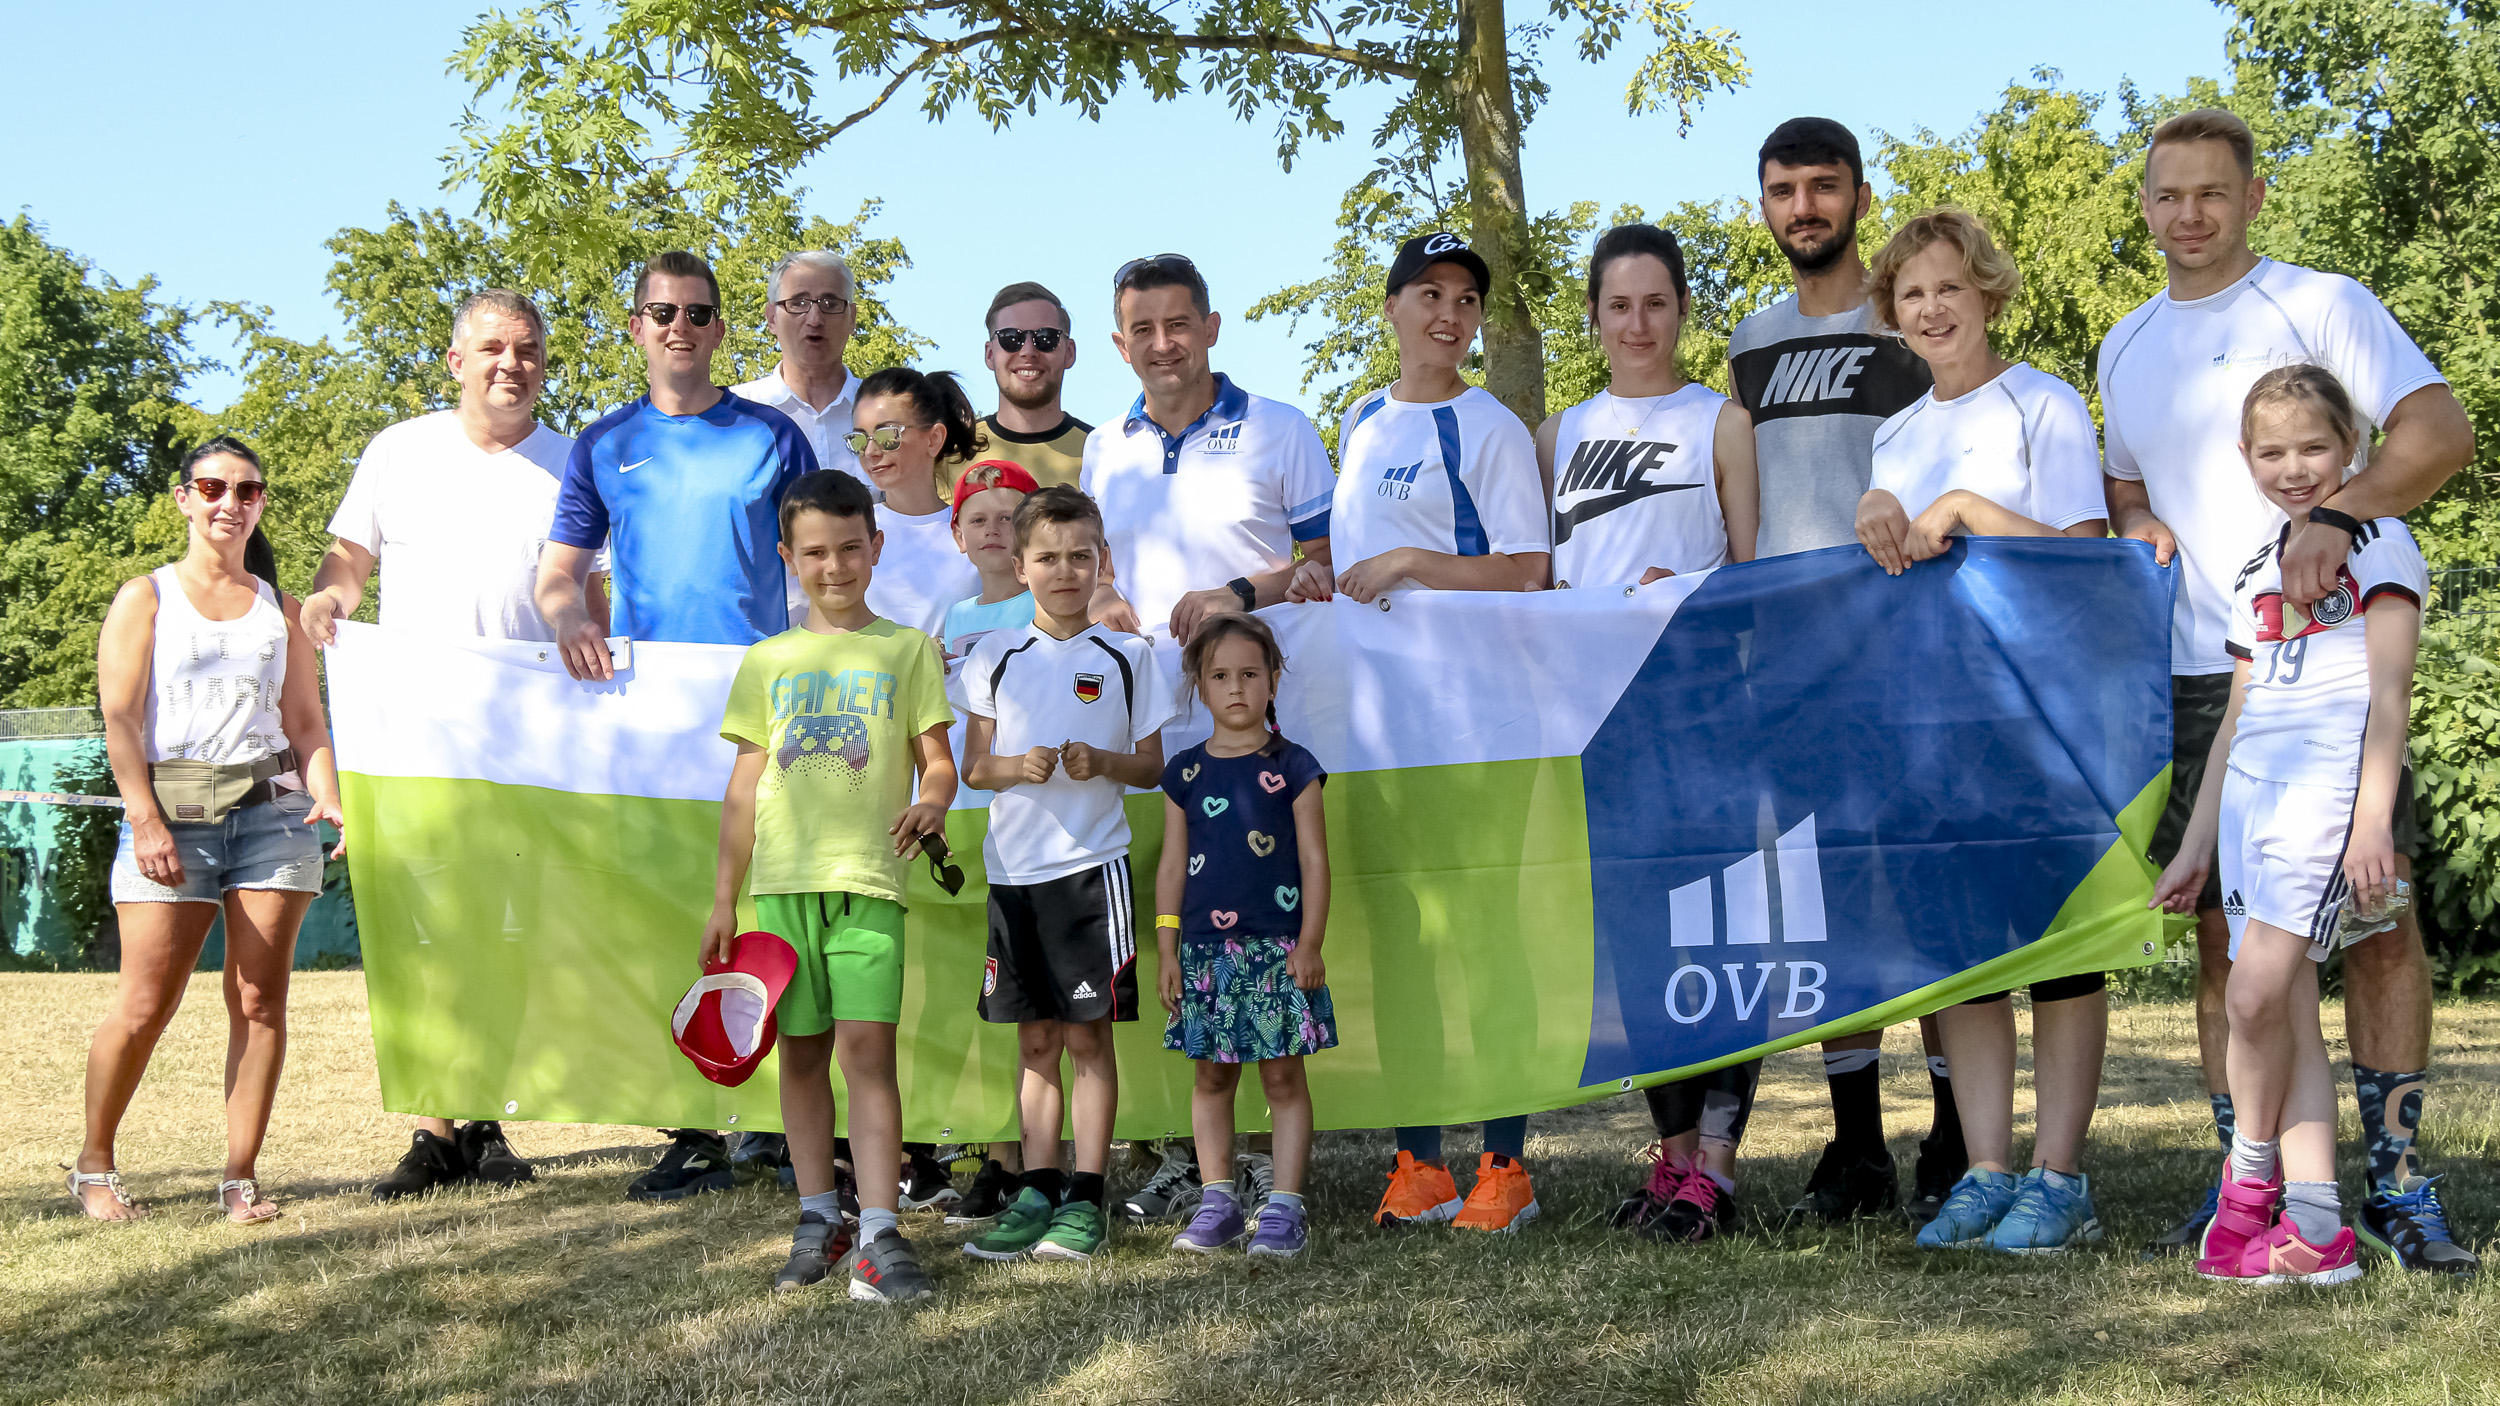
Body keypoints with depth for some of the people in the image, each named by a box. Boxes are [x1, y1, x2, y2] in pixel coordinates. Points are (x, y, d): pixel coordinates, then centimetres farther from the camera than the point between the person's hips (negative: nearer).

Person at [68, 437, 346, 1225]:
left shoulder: (280, 610, 19)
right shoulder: (145, 598, 10)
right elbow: (120, 721, 0)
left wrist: (327, 799, -2)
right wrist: (146, 821, -12)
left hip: (271, 810, 3)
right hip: (173, 812, -3)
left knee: (261, 998, -3)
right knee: (145, 1007, -5)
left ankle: (241, 1177, 3)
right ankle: (94, 1167, 12)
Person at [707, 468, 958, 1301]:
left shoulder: (907, 650, 6)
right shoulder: (767, 661, 12)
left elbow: (937, 759, 4)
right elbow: (745, 785, 14)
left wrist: (933, 799, -19)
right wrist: (723, 898, 12)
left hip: (868, 878, -3)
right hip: (782, 880, 3)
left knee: (867, 1045, -11)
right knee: (801, 1051, 8)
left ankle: (880, 1234, -11)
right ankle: (818, 1221, 19)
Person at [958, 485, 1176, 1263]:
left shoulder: (1127, 657, 2)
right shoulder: (994, 657, 6)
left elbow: (1153, 766, 5)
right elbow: (973, 767, 7)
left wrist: (1103, 763, -15)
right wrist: (1017, 767, -14)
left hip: (1092, 867, -2)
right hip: (1013, 869, 2)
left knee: (1087, 1035, -1)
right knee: (1035, 1040, 8)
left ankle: (1085, 1198, 5)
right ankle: (1036, 1193, 13)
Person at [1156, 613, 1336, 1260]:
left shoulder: (1292, 767, 0)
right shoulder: (1185, 772, 7)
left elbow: (1314, 860, -1)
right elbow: (1172, 865, 9)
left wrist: (1310, 944, -7)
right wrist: (1167, 949, 5)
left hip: (1277, 947, -3)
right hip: (1205, 947, 3)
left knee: (1283, 1075, 0)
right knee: (1212, 1075, 8)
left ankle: (1284, 1207, 5)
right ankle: (1217, 1204, 15)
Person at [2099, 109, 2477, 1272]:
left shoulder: (2321, 304, -1)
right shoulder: (2126, 347, 17)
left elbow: (2441, 432, -11)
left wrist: (2338, 515, -27)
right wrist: (2138, 527, 7)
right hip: (2197, 674, 5)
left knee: (2379, 916, -4)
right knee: (2224, 933, 5)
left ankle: (2396, 1180, 4)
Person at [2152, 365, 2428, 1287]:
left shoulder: (2376, 545, 3)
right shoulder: (2258, 571, 22)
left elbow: (2389, 694, -6)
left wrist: (2372, 819, -17)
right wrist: (2193, 850, 21)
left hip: (2329, 791, -7)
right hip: (2253, 794, 7)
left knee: (2257, 992, -18)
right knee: (2287, 1012, 0)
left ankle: (2252, 1178, 2)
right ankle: (2314, 1232, -1)